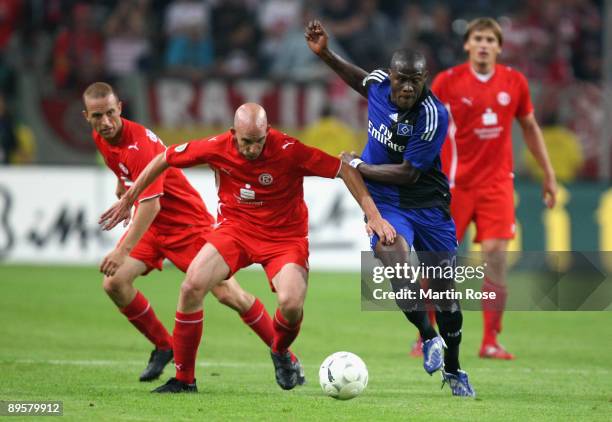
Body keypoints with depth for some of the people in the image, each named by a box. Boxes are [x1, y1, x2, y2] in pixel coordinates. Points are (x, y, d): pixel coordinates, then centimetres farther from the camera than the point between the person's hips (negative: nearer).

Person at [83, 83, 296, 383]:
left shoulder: (140, 146, -29)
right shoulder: (100, 137, -3)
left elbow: (150, 204, -36)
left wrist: (123, 251, -41)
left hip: (188, 223, -7)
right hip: (150, 223, 7)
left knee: (228, 294, -12)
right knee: (114, 283, -12)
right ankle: (163, 347, 7)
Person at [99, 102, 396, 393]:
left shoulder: (289, 151, -23)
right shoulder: (217, 148, -15)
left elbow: (345, 171, -17)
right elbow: (165, 159, 1)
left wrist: (374, 216, -20)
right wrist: (128, 200, 6)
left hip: (284, 235, -2)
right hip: (235, 227, 2)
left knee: (291, 302, -26)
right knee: (191, 286, -20)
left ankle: (280, 352, 14)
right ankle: (183, 379, -4)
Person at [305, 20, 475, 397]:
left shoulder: (434, 116, -24)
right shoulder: (379, 83, -10)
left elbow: (407, 173, -19)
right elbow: (360, 79, 19)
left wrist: (358, 166, -12)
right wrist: (325, 54, 9)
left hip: (428, 203, -2)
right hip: (385, 202, 2)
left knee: (445, 292, 7)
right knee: (396, 265, -28)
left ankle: (453, 371, 28)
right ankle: (428, 337, -5)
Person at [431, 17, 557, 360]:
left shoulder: (515, 82, 3)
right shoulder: (447, 81, -5)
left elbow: (530, 127, 15)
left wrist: (549, 174, 15)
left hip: (497, 183, 2)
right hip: (454, 183, -2)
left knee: (496, 256, -10)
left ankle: (491, 341, -2)